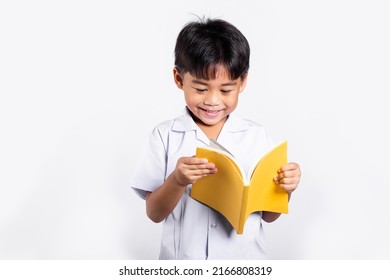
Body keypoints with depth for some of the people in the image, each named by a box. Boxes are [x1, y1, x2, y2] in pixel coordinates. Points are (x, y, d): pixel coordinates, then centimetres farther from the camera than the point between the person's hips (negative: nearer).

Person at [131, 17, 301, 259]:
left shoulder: (257, 136, -3)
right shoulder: (165, 136, -5)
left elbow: (268, 215, 2)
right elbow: (154, 213, -6)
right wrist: (177, 180, -22)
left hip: (244, 257, 0)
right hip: (183, 257, 0)